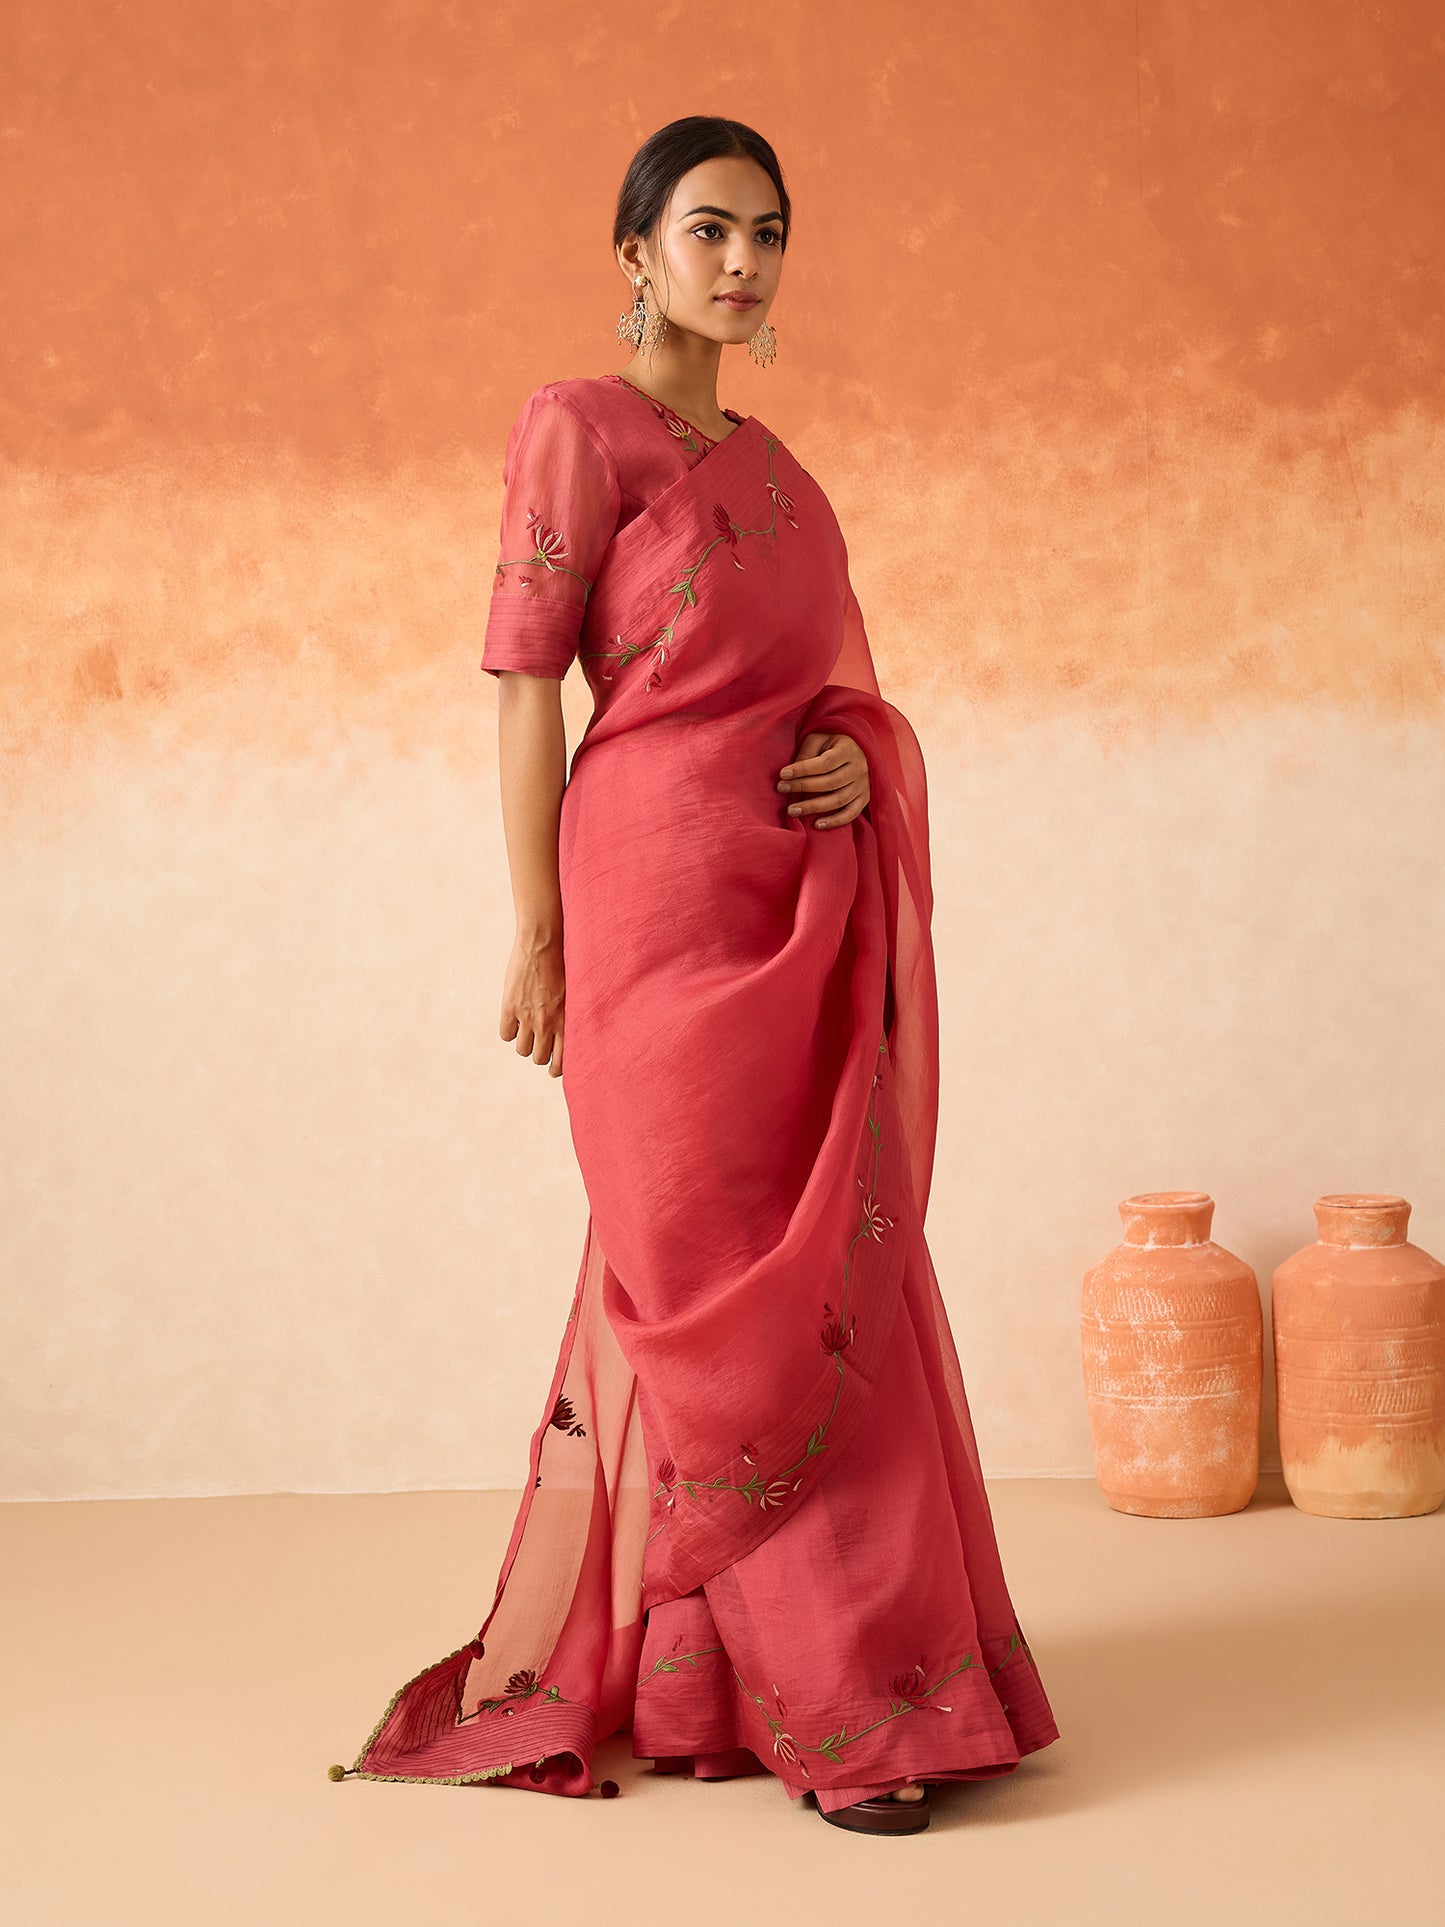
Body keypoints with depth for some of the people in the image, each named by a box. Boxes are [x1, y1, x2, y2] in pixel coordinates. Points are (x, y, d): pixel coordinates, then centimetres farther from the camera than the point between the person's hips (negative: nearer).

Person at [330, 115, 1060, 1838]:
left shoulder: (772, 466, 18)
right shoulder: (578, 430, -3)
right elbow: (527, 682, -7)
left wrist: (858, 751, -1)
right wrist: (537, 934, -12)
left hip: (805, 914, 8)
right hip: (665, 900, -8)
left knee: (826, 1267, 10)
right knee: (727, 1278, -3)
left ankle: (609, 1654, 23)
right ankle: (822, 1701, 4)